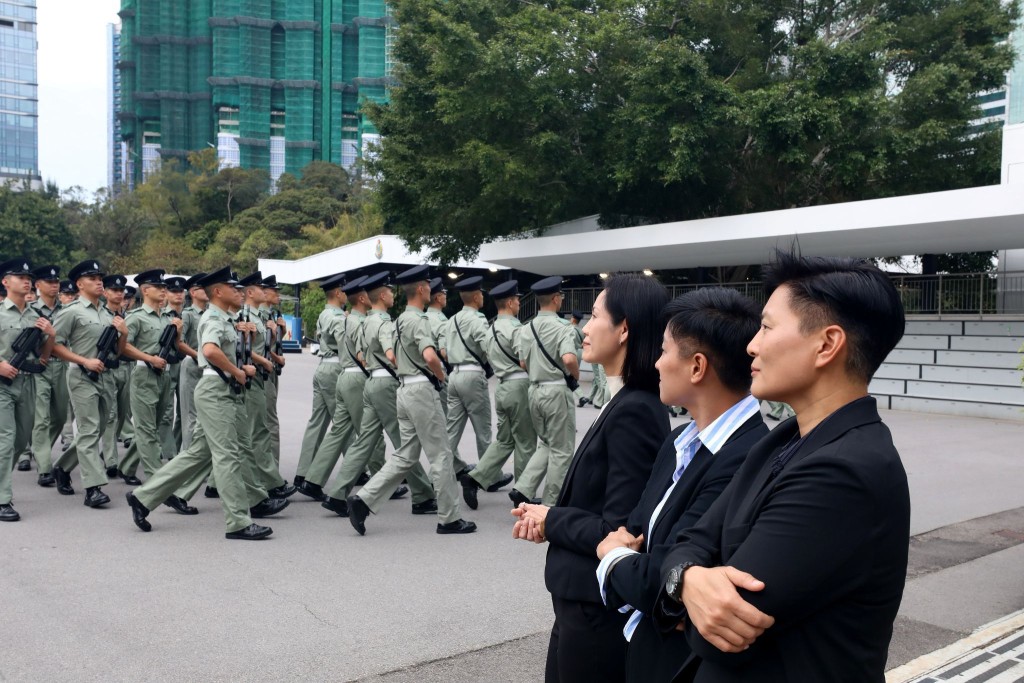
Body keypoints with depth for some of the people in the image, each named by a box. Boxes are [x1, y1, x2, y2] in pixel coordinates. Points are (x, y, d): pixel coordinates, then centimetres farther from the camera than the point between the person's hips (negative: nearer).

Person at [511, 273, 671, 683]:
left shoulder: (634, 412, -23)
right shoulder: (628, 405, 6)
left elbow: (617, 533, -24)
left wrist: (551, 520, -10)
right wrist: (548, 519, -3)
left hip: (599, 611, -9)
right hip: (582, 601, 9)